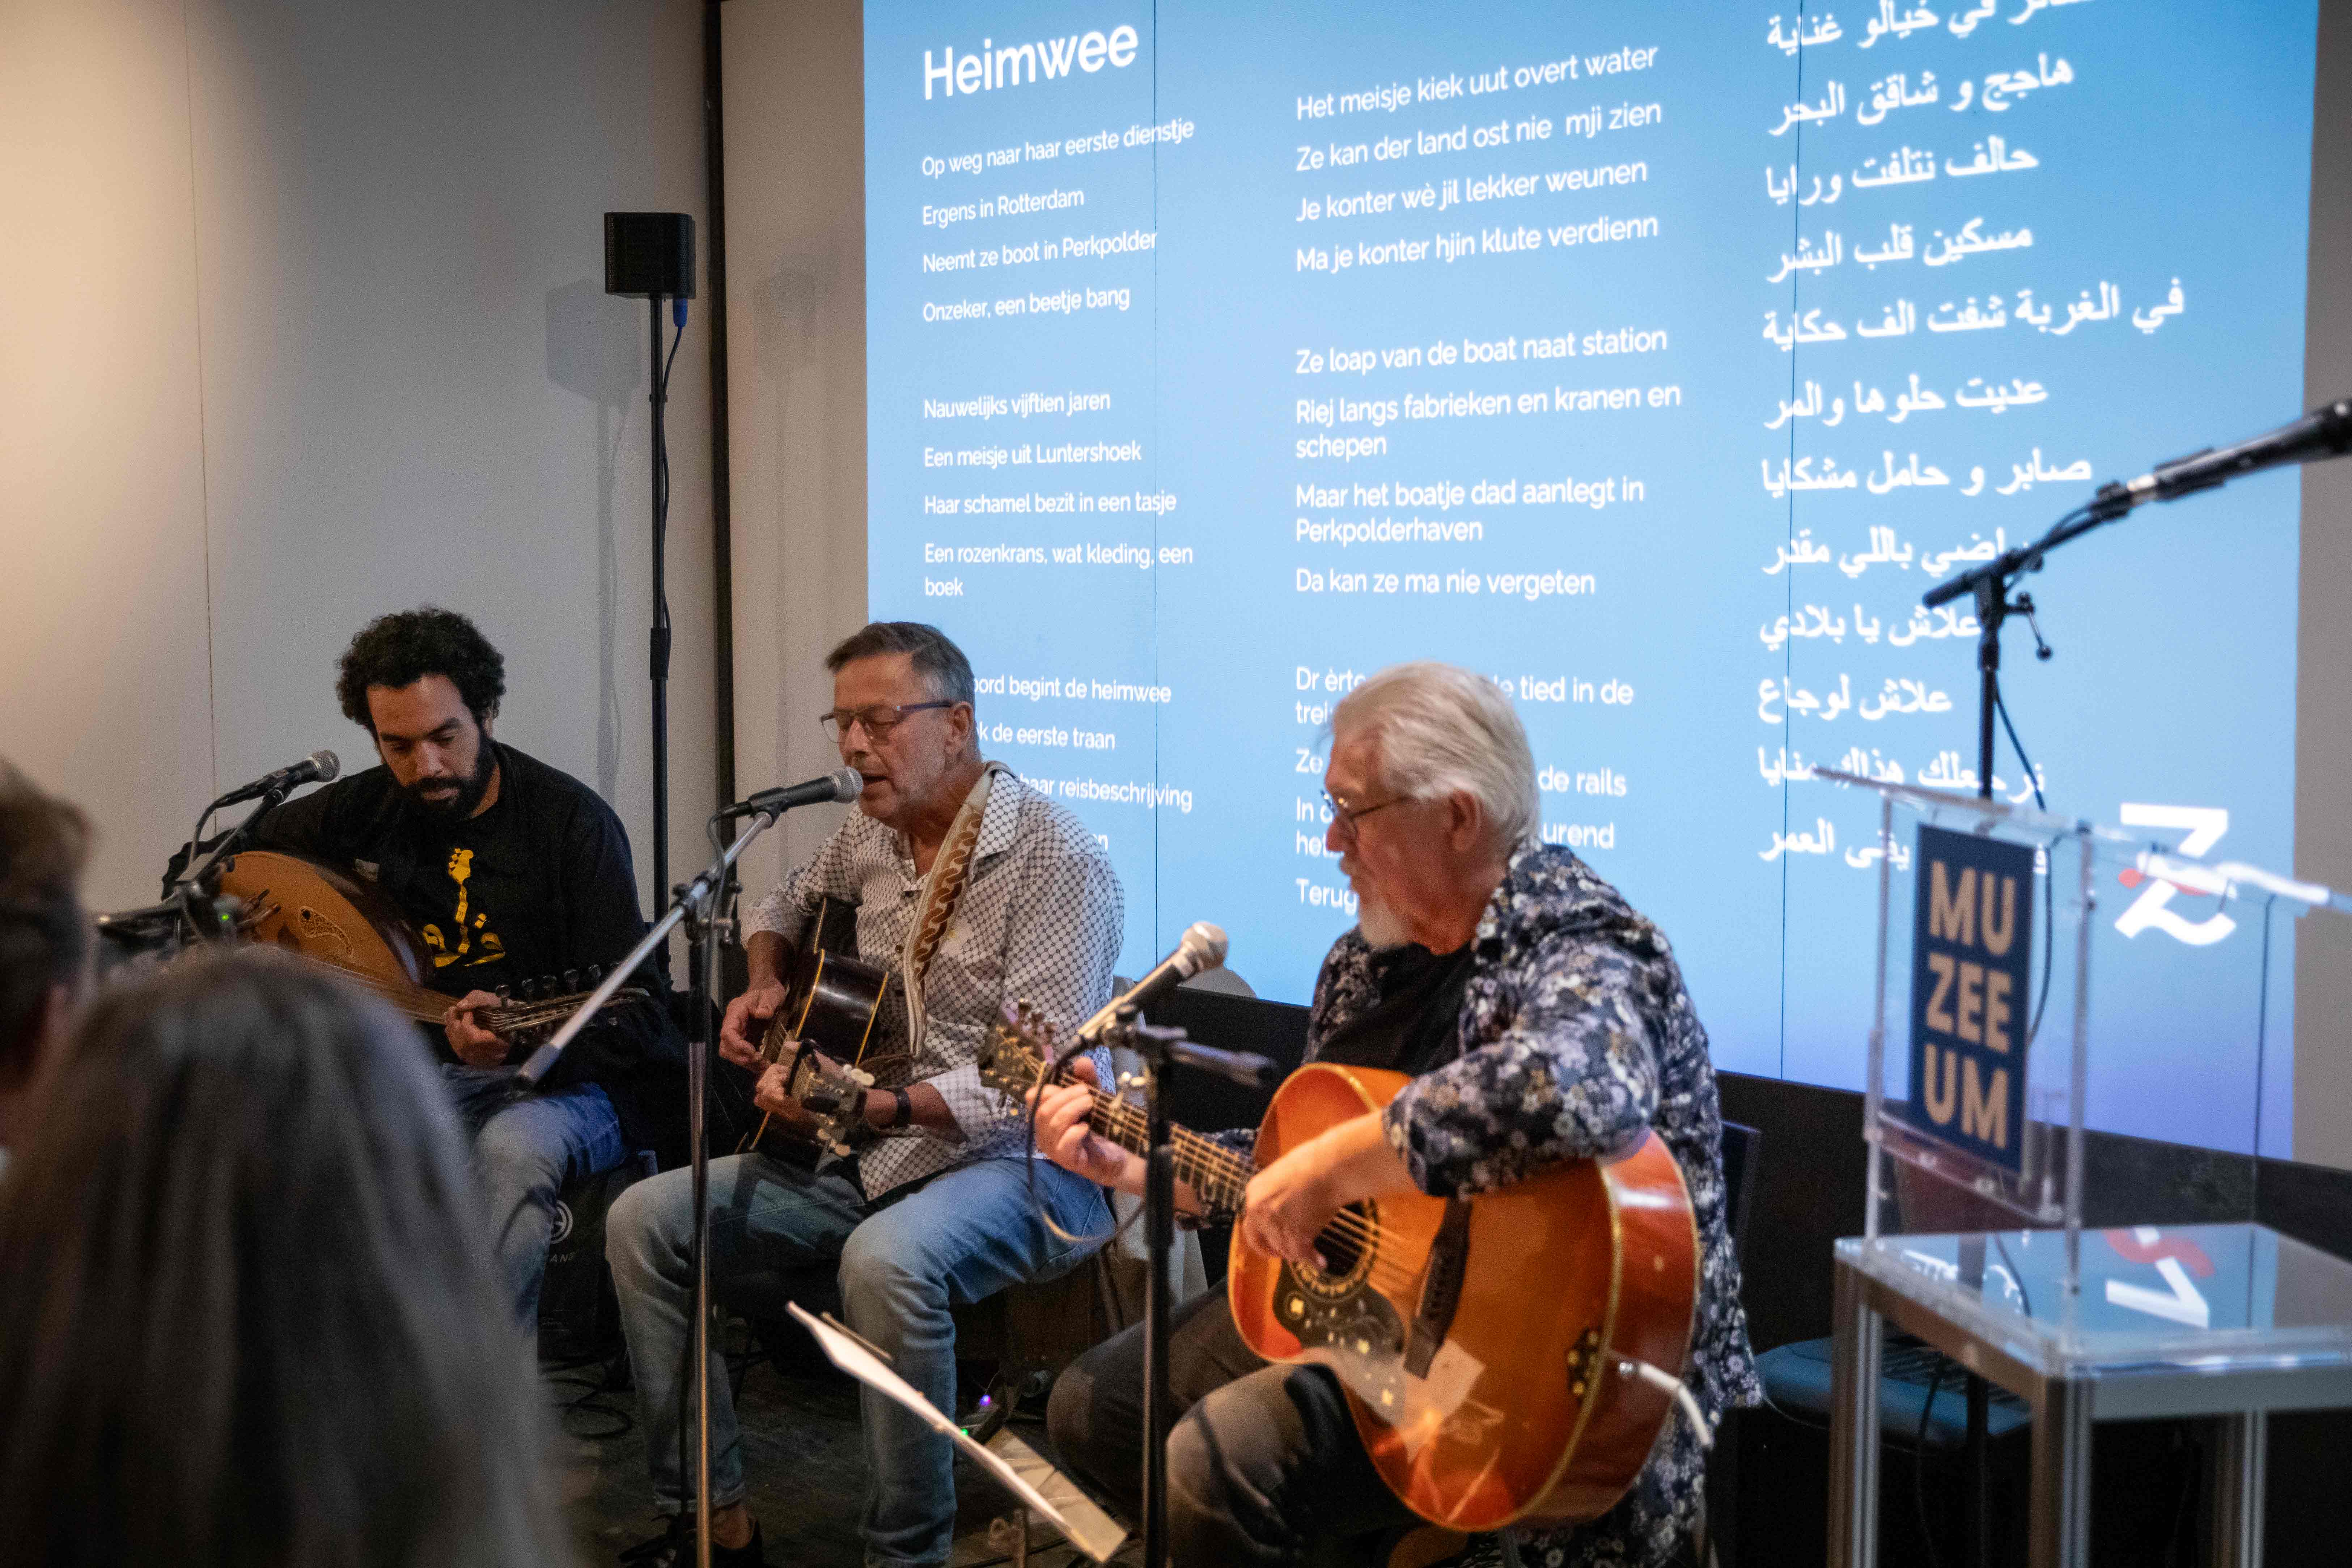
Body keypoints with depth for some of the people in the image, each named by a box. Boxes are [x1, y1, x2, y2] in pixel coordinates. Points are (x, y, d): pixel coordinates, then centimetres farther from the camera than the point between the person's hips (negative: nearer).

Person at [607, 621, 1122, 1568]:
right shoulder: (870, 836, 8)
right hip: (871, 1158, 8)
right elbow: (788, 903, 32)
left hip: (1014, 1164, -8)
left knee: (887, 1259, -39)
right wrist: (765, 985, 10)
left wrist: (871, 1106, -33)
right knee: (645, 1220, -4)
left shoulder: (1056, 863, -16)